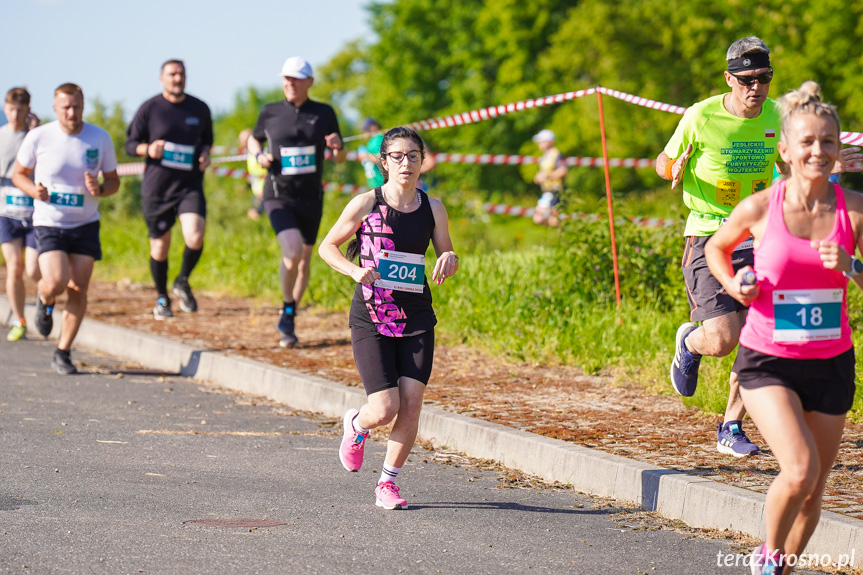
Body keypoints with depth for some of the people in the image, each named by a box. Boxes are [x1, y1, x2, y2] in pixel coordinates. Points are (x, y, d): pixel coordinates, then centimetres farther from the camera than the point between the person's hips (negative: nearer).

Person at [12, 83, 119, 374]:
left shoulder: (100, 138, -4)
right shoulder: (39, 137, -9)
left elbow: (114, 181, 6)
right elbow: (19, 174, 4)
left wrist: (99, 189, -17)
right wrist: (34, 190, -17)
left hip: (86, 224, 2)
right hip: (49, 222, -2)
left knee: (78, 290, -2)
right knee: (56, 282, -19)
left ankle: (63, 353, 12)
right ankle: (44, 301, 19)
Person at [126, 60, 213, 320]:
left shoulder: (200, 109, 6)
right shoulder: (149, 109, -2)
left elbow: (207, 139, 22)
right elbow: (130, 144, 4)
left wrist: (205, 154, 1)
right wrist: (148, 149, -17)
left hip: (190, 186, 1)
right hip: (156, 188, -1)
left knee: (195, 238, -20)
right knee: (160, 246, 7)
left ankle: (183, 281, 8)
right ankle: (162, 298, 29)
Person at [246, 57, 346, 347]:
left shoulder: (324, 114, 3)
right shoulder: (270, 113, 2)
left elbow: (339, 159, 8)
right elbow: (254, 139, 20)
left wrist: (338, 146, -15)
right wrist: (259, 155, -2)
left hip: (311, 198, 2)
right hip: (278, 196, -2)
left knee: (303, 260, 8)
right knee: (292, 250, -23)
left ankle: (289, 322, 25)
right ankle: (287, 308, -2)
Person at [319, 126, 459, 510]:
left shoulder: (433, 209, 4)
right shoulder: (366, 204, -5)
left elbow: (447, 257, 15)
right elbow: (327, 247, 3)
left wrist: (449, 260, -9)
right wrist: (355, 271, -14)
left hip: (416, 319, 3)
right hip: (371, 320, -3)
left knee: (411, 405, -6)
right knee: (385, 410, -9)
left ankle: (387, 482, 12)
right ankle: (356, 425, 28)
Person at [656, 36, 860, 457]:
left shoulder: (776, 117, 1)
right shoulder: (701, 117, -11)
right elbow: (663, 163, 2)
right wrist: (676, 169, -22)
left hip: (757, 238, 4)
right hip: (708, 236, -4)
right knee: (723, 340, -15)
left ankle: (731, 430, 17)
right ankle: (689, 342, 23)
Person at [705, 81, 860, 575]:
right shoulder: (760, 209, -8)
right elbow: (717, 248, 12)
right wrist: (733, 284, -6)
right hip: (767, 362, -3)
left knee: (813, 493, 8)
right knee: (800, 469, -22)